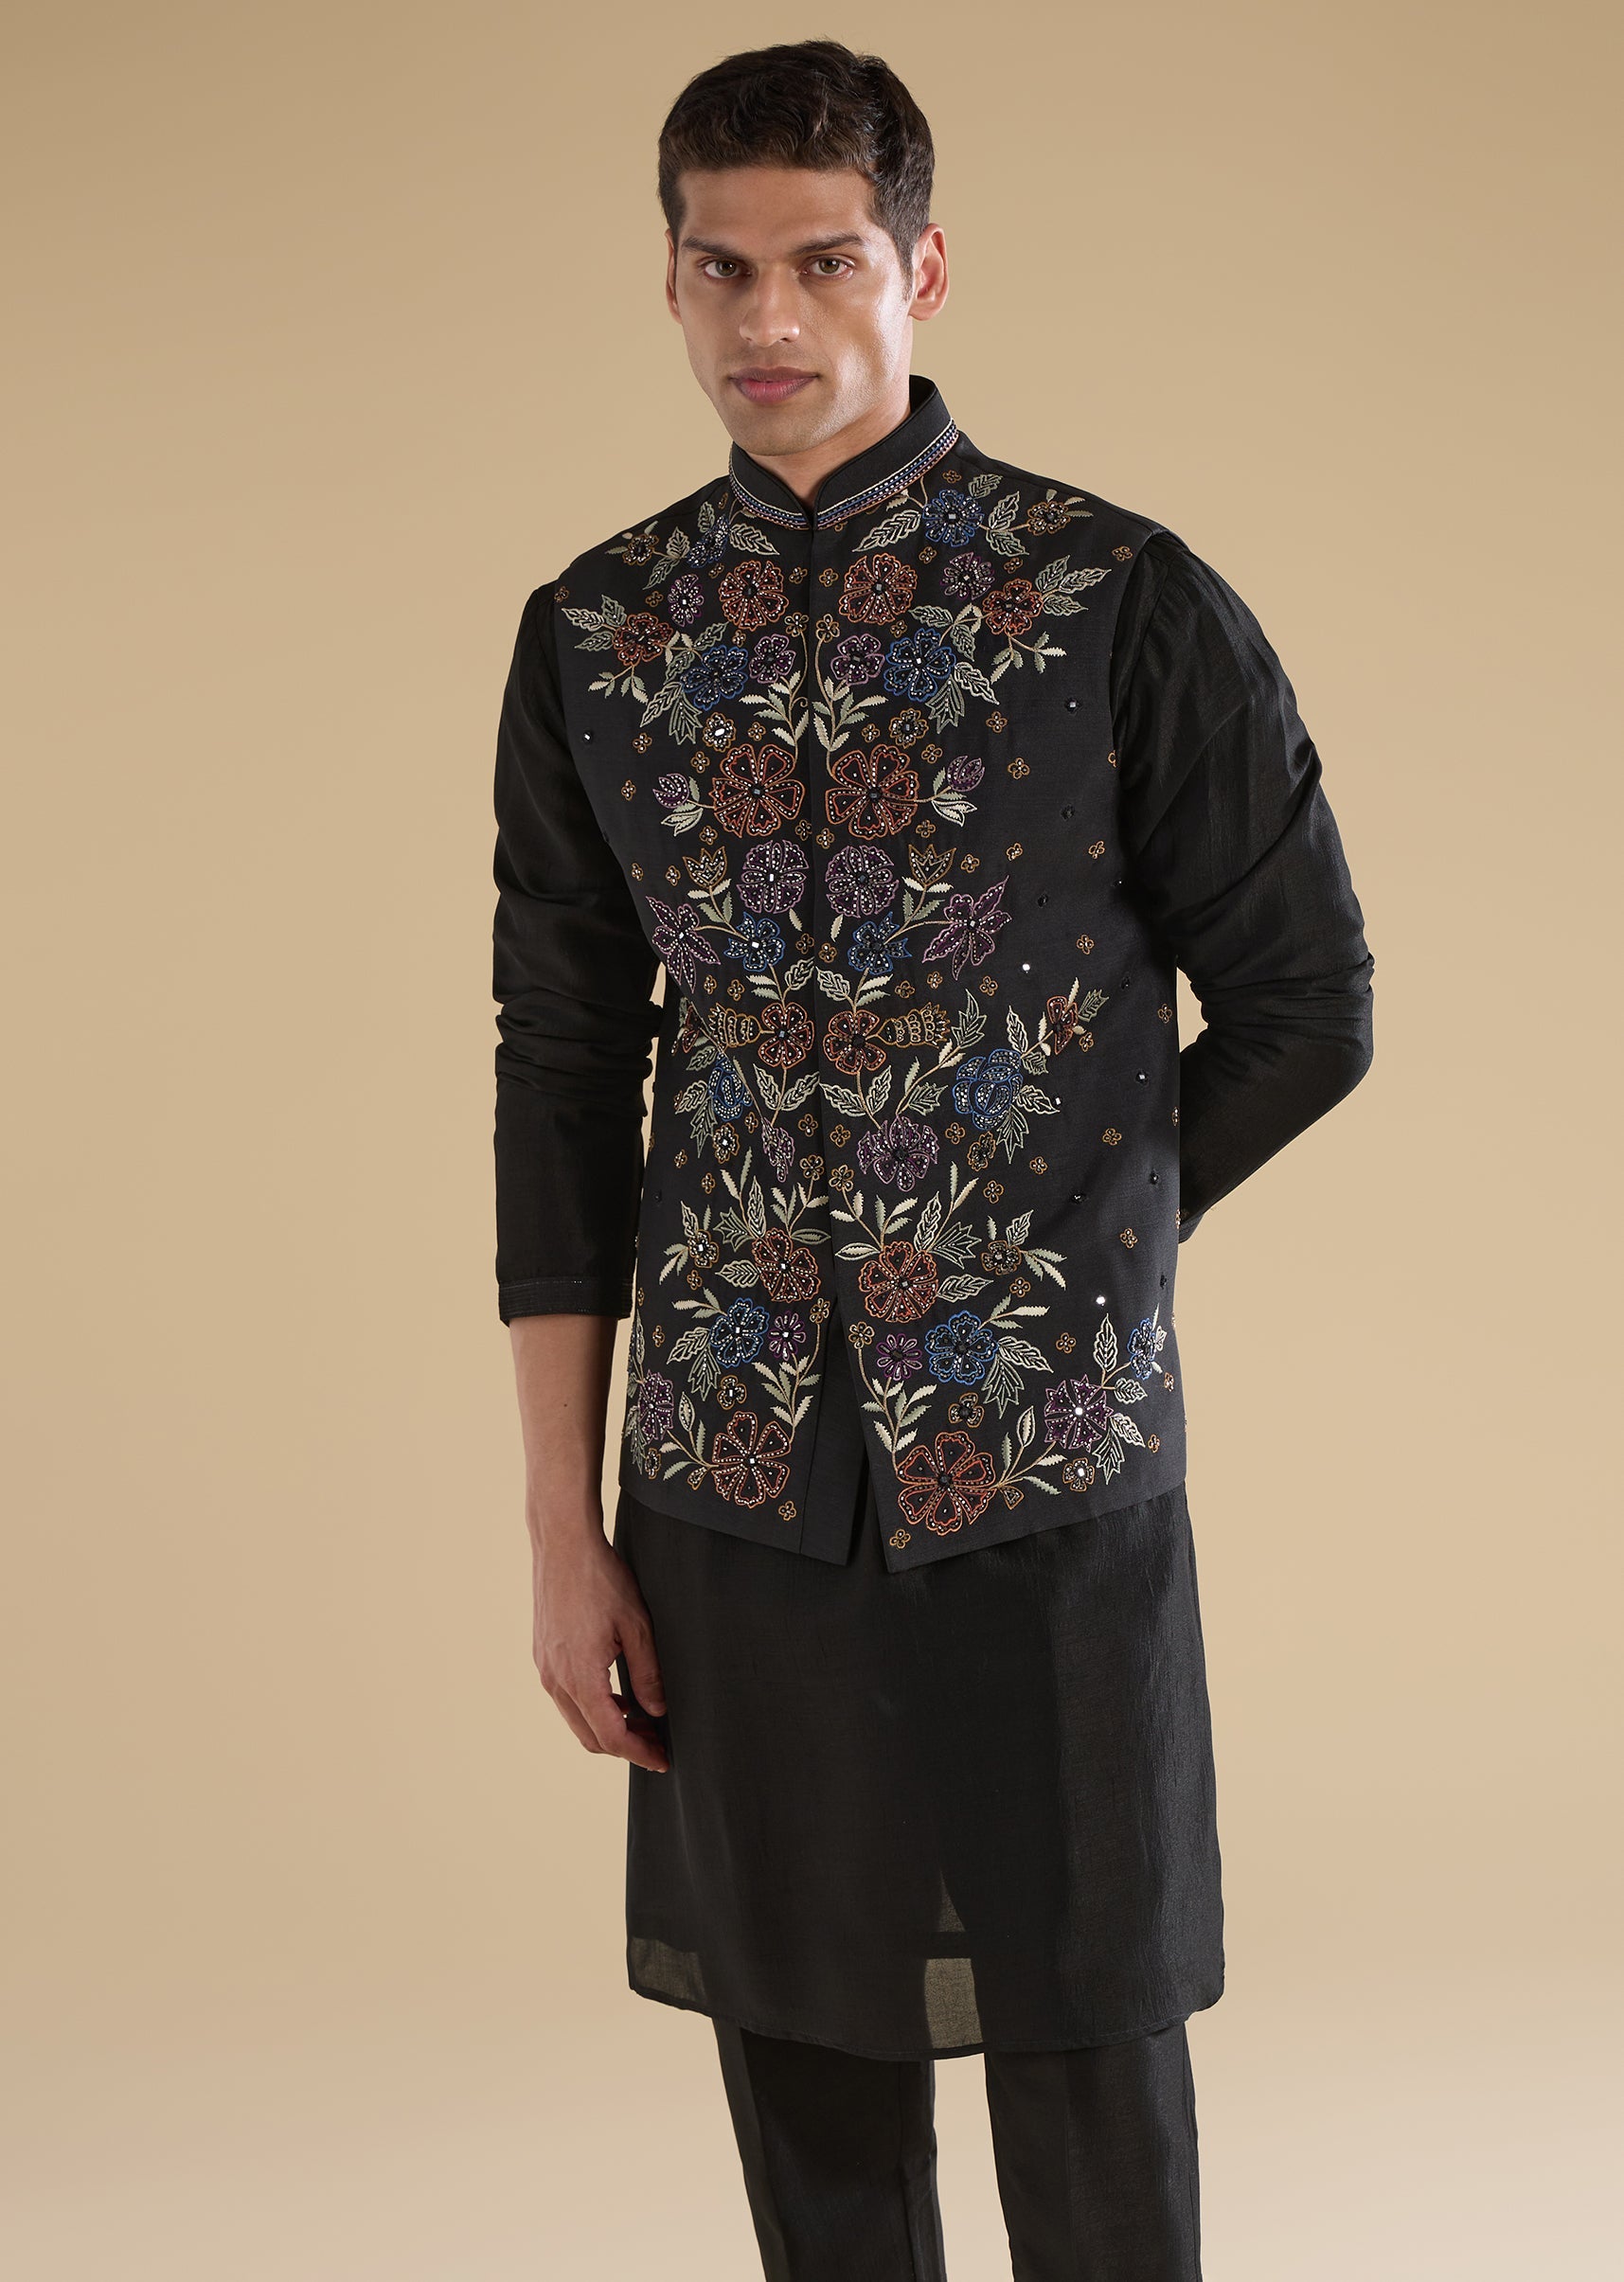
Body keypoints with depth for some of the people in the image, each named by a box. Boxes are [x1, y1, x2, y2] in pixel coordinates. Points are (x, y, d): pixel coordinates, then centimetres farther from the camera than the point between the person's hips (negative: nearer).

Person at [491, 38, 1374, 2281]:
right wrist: (565, 1533, 3)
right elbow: (562, 1080, 6)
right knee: (801, 2058, 13)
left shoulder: (1127, 605, -5)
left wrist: (1062, 1254, 5)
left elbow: (1306, 1011, 1)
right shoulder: (593, 639, 5)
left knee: (1089, 2068, 7)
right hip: (733, 1482, 3)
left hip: (1057, 1474, -2)